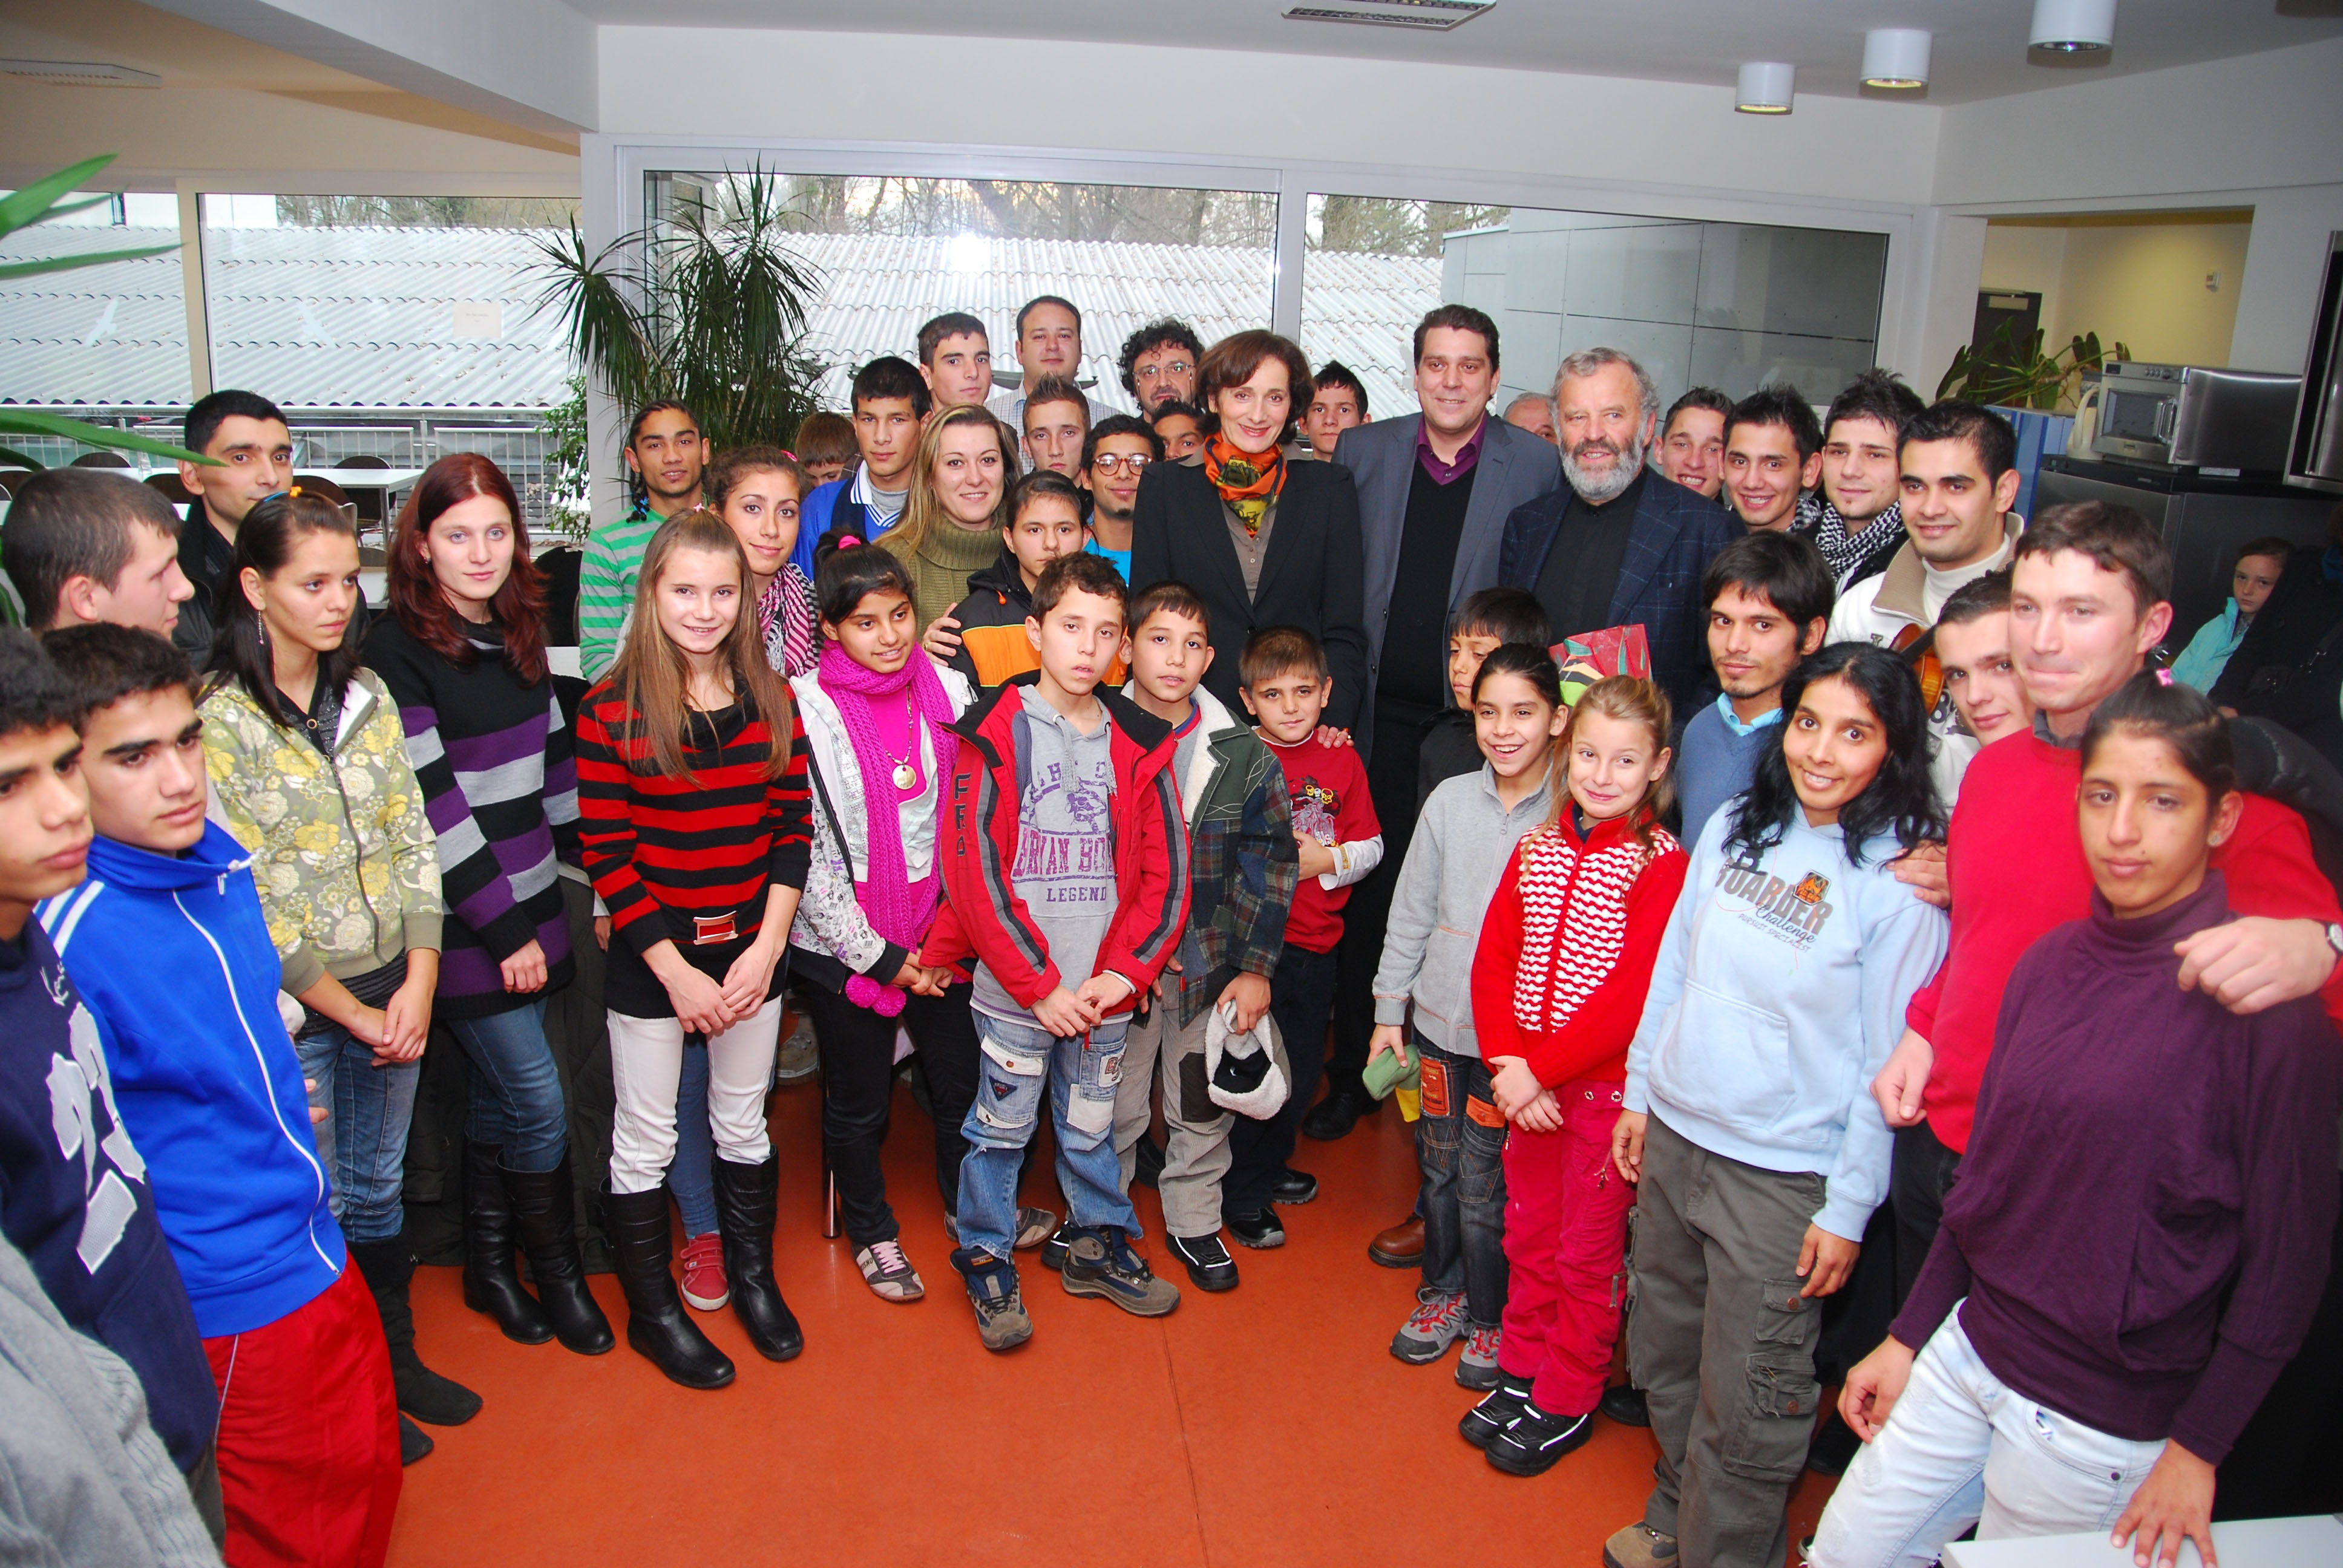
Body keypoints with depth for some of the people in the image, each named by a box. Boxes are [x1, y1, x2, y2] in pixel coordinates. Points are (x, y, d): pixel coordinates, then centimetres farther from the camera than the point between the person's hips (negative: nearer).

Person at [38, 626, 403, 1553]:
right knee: (301, 1538, 14)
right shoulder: (64, 940, -28)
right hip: (232, 1310, -7)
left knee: (369, 1475, 26)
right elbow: (71, 1174, -23)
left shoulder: (215, 858, -3)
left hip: (318, 1258, 8)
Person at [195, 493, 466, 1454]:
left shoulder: (367, 695, 3)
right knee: (315, 1206, 10)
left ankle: (397, 1358, 37)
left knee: (378, 1188, 19)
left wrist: (418, 985, -6)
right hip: (294, 1014, -5)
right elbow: (243, 903, -16)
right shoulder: (218, 720, -14)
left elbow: (413, 840, 4)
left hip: (393, 991, 5)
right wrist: (357, 1014, -12)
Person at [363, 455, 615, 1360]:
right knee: (537, 1102, -1)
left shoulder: (517, 633, 9)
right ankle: (560, 1277, 19)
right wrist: (505, 928, -16)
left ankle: (489, 1269, 32)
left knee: (499, 1096, 17)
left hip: (529, 906, 7)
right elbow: (430, 805, -17)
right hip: (465, 926, -7)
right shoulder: (399, 650, -13)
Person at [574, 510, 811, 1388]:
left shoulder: (772, 701, -1)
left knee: (744, 1126, 18)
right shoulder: (612, 712, -12)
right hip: (651, 961, -3)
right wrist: (678, 972, -14)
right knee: (646, 1143, 11)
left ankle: (753, 1279, 39)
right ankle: (652, 1311, 30)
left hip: (752, 952, 3)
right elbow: (606, 855, -12)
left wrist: (765, 950, -8)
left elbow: (792, 830, 0)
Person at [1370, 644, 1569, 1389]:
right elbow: (1412, 911, 6)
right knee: (1438, 1166, 17)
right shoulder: (1451, 801, -1)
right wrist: (1389, 1007, 6)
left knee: (1483, 1183, 5)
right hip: (1437, 1020, 3)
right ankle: (1443, 1291, 38)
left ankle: (1491, 1315, 28)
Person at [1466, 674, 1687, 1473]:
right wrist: (1506, 1061, -11)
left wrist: (1540, 1068, -20)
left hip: (1605, 1085, -5)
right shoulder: (1537, 849, 5)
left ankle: (1567, 1402, 25)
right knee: (1529, 1233, 18)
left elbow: (1634, 995, -20)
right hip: (1529, 1084, 5)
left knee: (1587, 1250, 9)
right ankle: (1522, 1372, 35)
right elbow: (1494, 959, 2)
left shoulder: (1662, 863, -13)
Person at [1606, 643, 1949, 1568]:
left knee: (1744, 1406, 5)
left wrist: (1849, 1209, -9)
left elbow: (1888, 1060, -11)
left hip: (1783, 1178, -6)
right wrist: (1641, 1093, 14)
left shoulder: (1903, 878, -13)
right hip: (1673, 1137, 6)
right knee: (1664, 1360, 20)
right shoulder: (1733, 830, 3)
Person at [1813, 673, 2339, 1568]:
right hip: (1970, 1350, 6)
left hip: (2104, 1417, -5)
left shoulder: (2267, 1007, -16)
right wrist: (1908, 1338, 10)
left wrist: (2200, 1447, -9)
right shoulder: (2050, 963, 1)